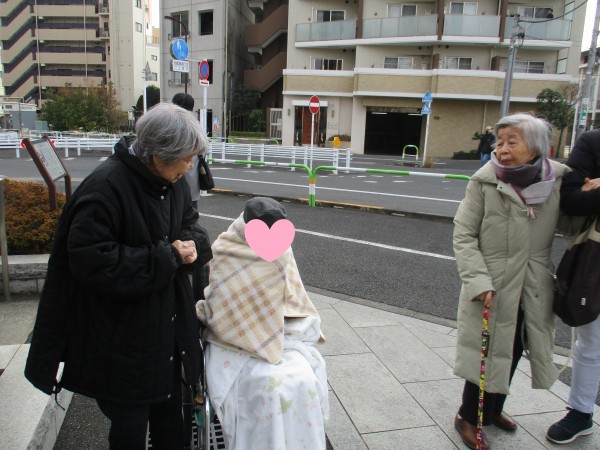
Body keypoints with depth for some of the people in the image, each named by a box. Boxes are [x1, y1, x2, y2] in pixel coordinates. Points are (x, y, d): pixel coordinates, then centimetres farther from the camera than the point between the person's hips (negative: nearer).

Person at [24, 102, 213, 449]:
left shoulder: (174, 183, 0)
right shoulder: (106, 187, -23)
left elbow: (191, 224, 13)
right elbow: (90, 260, -27)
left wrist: (191, 245, -11)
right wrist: (166, 258, -23)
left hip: (168, 328, 7)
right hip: (122, 339, -7)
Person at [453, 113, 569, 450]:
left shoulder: (558, 179, -5)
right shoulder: (484, 181, -14)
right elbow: (464, 235, -12)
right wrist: (479, 280, -19)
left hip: (535, 286, 4)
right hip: (493, 285, -4)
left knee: (513, 349, 20)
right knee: (489, 350, 6)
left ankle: (493, 409, 44)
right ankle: (468, 417, 30)